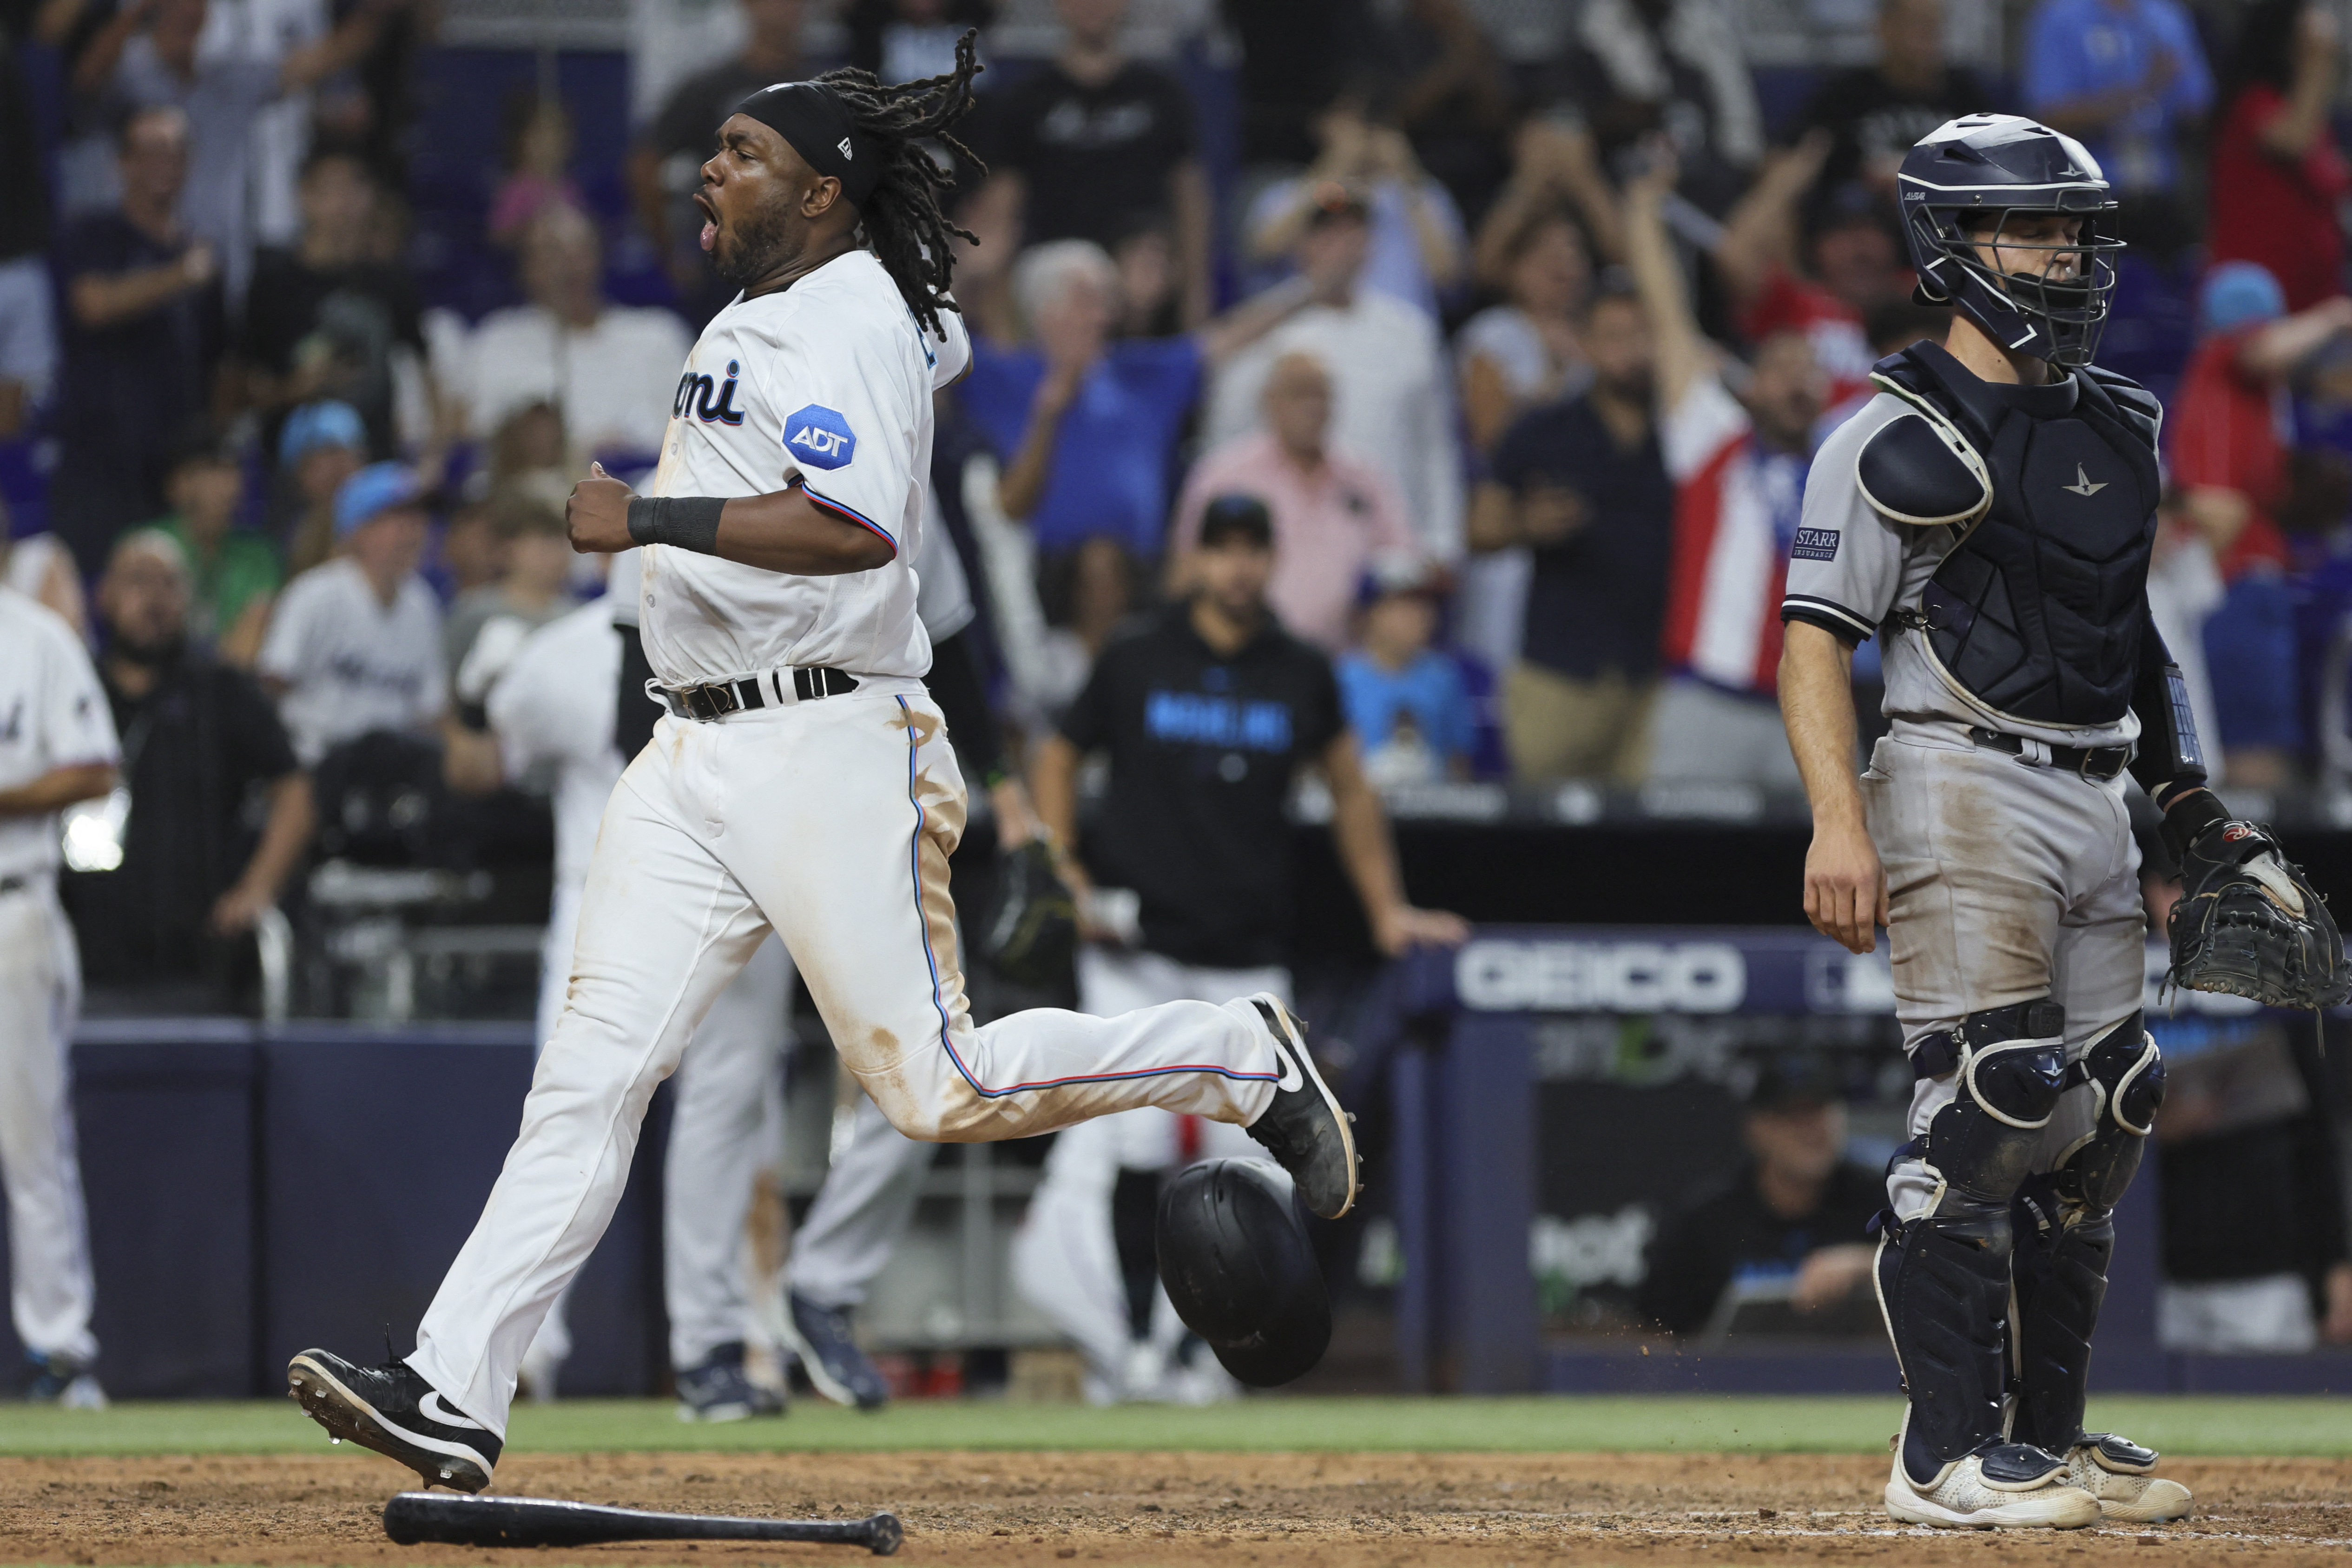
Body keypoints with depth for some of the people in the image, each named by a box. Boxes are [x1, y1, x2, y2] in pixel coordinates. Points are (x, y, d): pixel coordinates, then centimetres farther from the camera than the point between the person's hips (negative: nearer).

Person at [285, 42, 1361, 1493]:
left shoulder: (849, 325, -13)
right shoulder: (762, 314, 17)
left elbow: (858, 529, -30)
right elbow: (939, 338, 39)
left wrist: (651, 521, -28)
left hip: (830, 747, -9)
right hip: (693, 760, 9)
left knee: (936, 1089, -8)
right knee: (591, 1071, -3)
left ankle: (1247, 1059, 12)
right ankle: (456, 1398, -9)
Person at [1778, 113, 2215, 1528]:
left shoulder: (2120, 431, 16)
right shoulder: (1899, 440, -6)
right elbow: (1815, 639, -10)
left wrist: (2187, 791, 20)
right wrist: (1840, 820, -20)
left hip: (2095, 802, 8)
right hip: (1964, 789, -8)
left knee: (2103, 1117, 8)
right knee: (1987, 1106, -15)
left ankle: (2047, 1433, 17)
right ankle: (1949, 1458, -13)